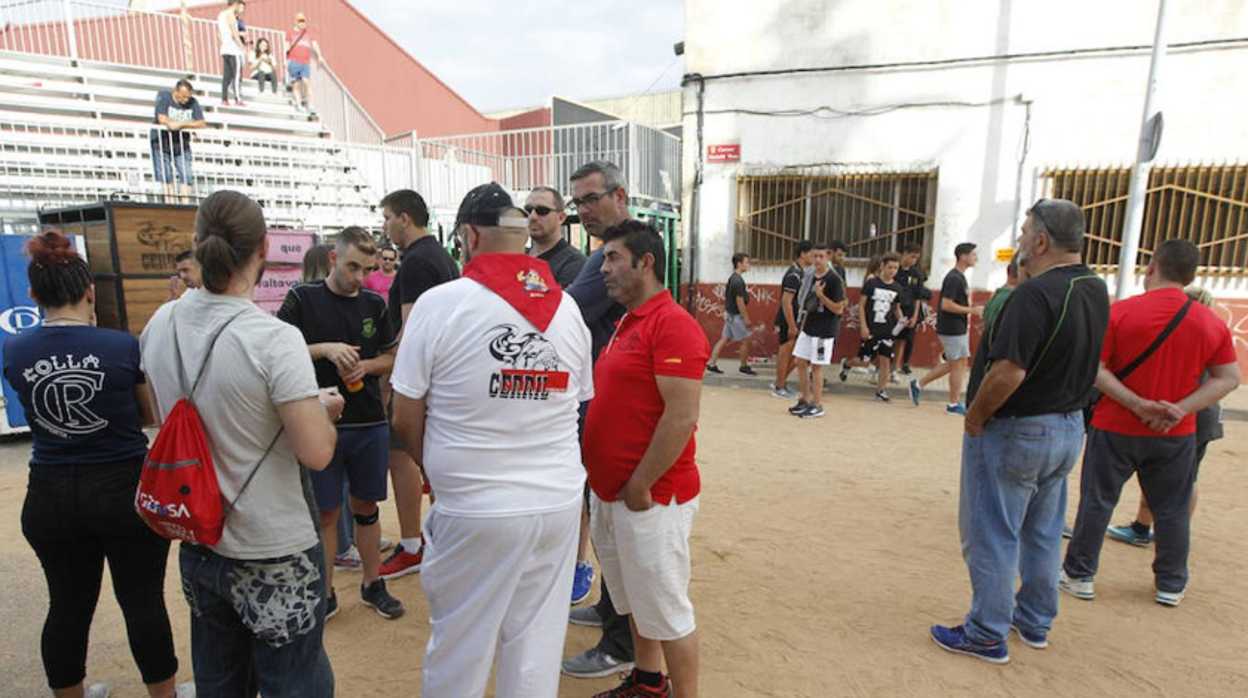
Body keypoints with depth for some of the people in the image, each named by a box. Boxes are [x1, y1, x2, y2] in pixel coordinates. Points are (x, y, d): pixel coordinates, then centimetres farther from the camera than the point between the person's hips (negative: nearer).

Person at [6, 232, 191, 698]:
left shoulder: (13, 354, -5)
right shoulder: (123, 346, -15)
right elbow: (152, 415, -2)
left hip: (50, 497, 3)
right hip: (125, 489, -3)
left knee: (68, 604, 18)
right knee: (143, 600, 10)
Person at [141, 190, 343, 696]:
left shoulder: (159, 326, -2)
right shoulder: (274, 339, -23)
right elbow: (317, 453, -24)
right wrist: (323, 409, -3)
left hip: (198, 546, 7)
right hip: (273, 556, -6)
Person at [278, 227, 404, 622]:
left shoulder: (374, 304, 6)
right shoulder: (303, 298, -3)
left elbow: (391, 357, 12)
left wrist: (365, 366, -8)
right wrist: (325, 349, -19)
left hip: (370, 424, 3)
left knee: (365, 506, 14)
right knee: (326, 512, 7)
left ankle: (372, 585, 28)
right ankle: (325, 595, 23)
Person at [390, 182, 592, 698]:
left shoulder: (439, 303, -10)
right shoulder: (567, 307, 2)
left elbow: (406, 418, -5)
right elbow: (579, 402, 8)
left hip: (475, 512, -4)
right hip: (560, 501, 4)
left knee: (459, 647, 15)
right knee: (538, 643, 18)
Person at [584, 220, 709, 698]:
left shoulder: (672, 324, -18)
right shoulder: (626, 323, 11)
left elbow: (682, 417, -24)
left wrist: (640, 487, -19)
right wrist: (610, 484, 13)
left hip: (650, 498, -9)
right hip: (609, 493, 9)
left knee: (665, 608, 5)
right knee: (633, 599, 22)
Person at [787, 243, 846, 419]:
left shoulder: (834, 279, -14)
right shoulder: (811, 276, 7)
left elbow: (838, 309, -16)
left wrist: (821, 295, -25)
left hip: (825, 330, -7)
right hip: (808, 327, 7)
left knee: (816, 367, -1)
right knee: (800, 362, 9)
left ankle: (817, 406, 11)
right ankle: (806, 400, 23)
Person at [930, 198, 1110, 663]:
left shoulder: (1035, 293, -25)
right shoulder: (1096, 290, 4)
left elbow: (1008, 372, -30)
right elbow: (1073, 359, 12)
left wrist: (974, 417, -17)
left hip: (1014, 431, -9)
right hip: (1069, 428, 9)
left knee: (991, 535, 4)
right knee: (1043, 533, 20)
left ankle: (987, 635, 16)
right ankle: (1035, 623, 35)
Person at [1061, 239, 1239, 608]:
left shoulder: (1120, 312, -13)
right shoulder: (1212, 322, -2)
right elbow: (1229, 378, 0)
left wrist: (1137, 405, -15)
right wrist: (1181, 409, -9)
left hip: (1116, 428, -3)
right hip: (1177, 435, 3)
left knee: (1097, 501, 8)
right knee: (1172, 510, 16)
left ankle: (1079, 575, 18)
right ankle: (1171, 585, 29)